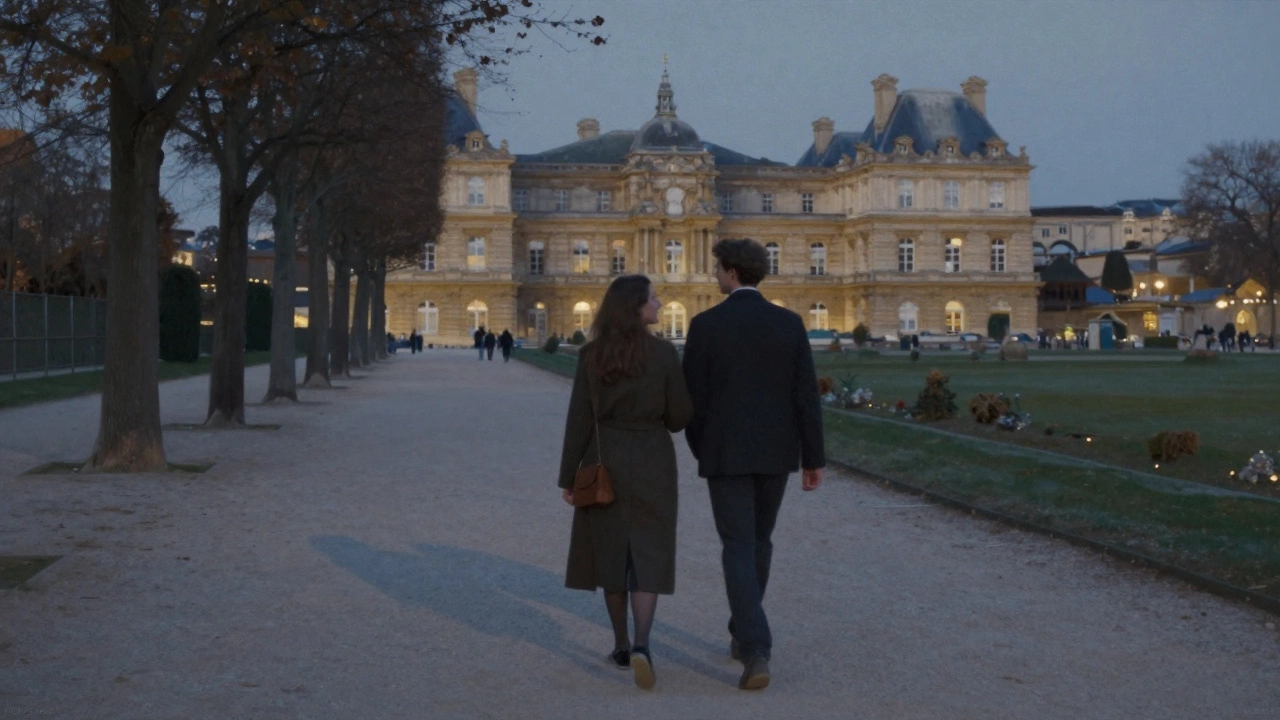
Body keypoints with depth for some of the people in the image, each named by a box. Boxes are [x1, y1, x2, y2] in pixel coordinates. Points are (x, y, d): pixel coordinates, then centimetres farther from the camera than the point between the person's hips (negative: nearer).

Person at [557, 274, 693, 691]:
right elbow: (680, 416, -4)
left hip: (604, 461, 2)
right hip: (652, 461, -2)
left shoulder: (591, 355, -4)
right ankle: (641, 645, -17)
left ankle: (622, 646, 20)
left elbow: (579, 420, -4)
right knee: (648, 555, 1)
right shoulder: (664, 353, -8)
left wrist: (568, 477, 2)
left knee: (611, 551, 13)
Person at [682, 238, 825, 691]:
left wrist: (700, 449, 13)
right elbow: (806, 395, -3)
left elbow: (694, 396, -4)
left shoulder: (706, 325, -9)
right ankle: (744, 634, 33)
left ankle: (757, 653, -16)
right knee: (757, 541, 22)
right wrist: (814, 458, 2)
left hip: (727, 451, -3)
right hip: (776, 451, 4)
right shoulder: (790, 323, -1)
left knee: (738, 550, -2)